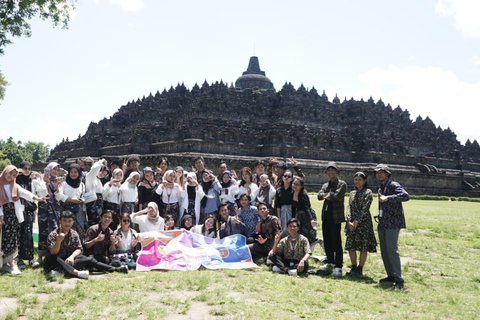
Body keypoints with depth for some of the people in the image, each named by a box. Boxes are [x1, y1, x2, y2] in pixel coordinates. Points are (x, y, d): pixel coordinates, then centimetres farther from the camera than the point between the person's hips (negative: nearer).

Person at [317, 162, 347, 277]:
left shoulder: (342, 184, -1)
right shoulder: (325, 185, 18)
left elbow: (337, 196, -17)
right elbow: (319, 196, 1)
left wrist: (327, 195, -3)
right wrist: (331, 195, -14)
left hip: (335, 217, -6)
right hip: (325, 216, 6)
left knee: (336, 242, -4)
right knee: (327, 241, 13)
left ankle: (338, 267, 0)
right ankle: (329, 262, 28)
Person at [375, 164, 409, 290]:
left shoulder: (394, 185, -8)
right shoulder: (380, 189, 18)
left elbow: (406, 196, -25)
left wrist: (388, 198, -26)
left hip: (393, 223, -9)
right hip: (382, 223, 9)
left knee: (391, 250, -14)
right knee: (384, 250, 10)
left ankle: (399, 279, -9)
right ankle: (391, 275, 19)